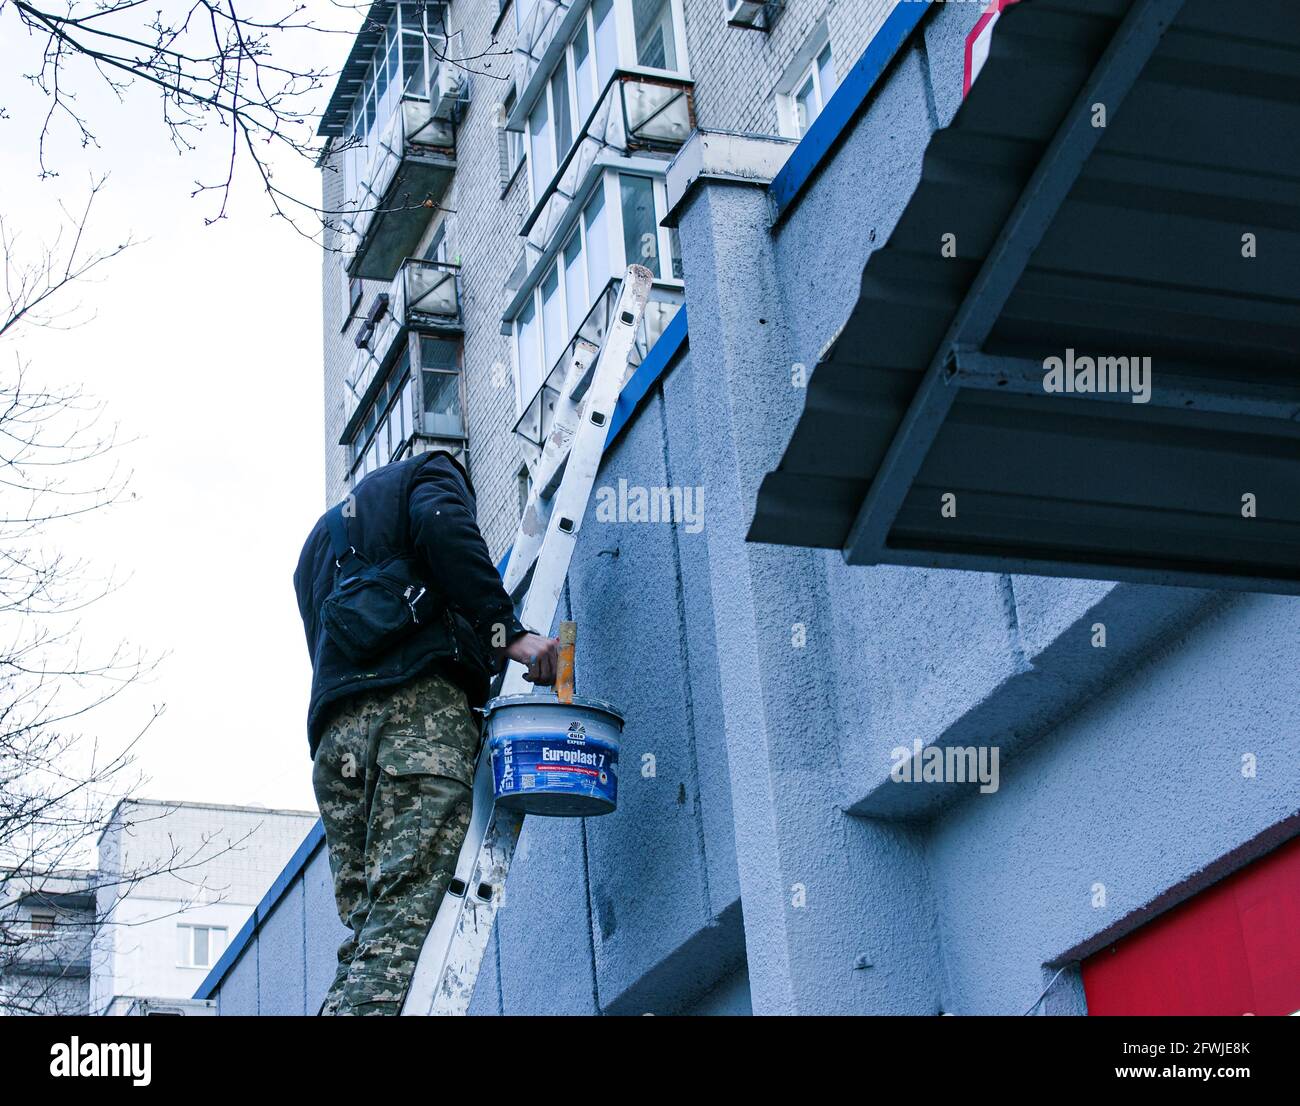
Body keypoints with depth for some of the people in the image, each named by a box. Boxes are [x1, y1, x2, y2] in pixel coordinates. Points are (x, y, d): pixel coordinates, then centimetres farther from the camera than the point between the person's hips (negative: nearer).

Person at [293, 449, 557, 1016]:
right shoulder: (431, 472, 20)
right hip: (421, 707, -7)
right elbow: (441, 525, -5)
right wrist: (507, 630, -11)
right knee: (408, 909, -19)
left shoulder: (320, 535, 40)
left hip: (334, 732, 7)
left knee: (367, 929, 1)